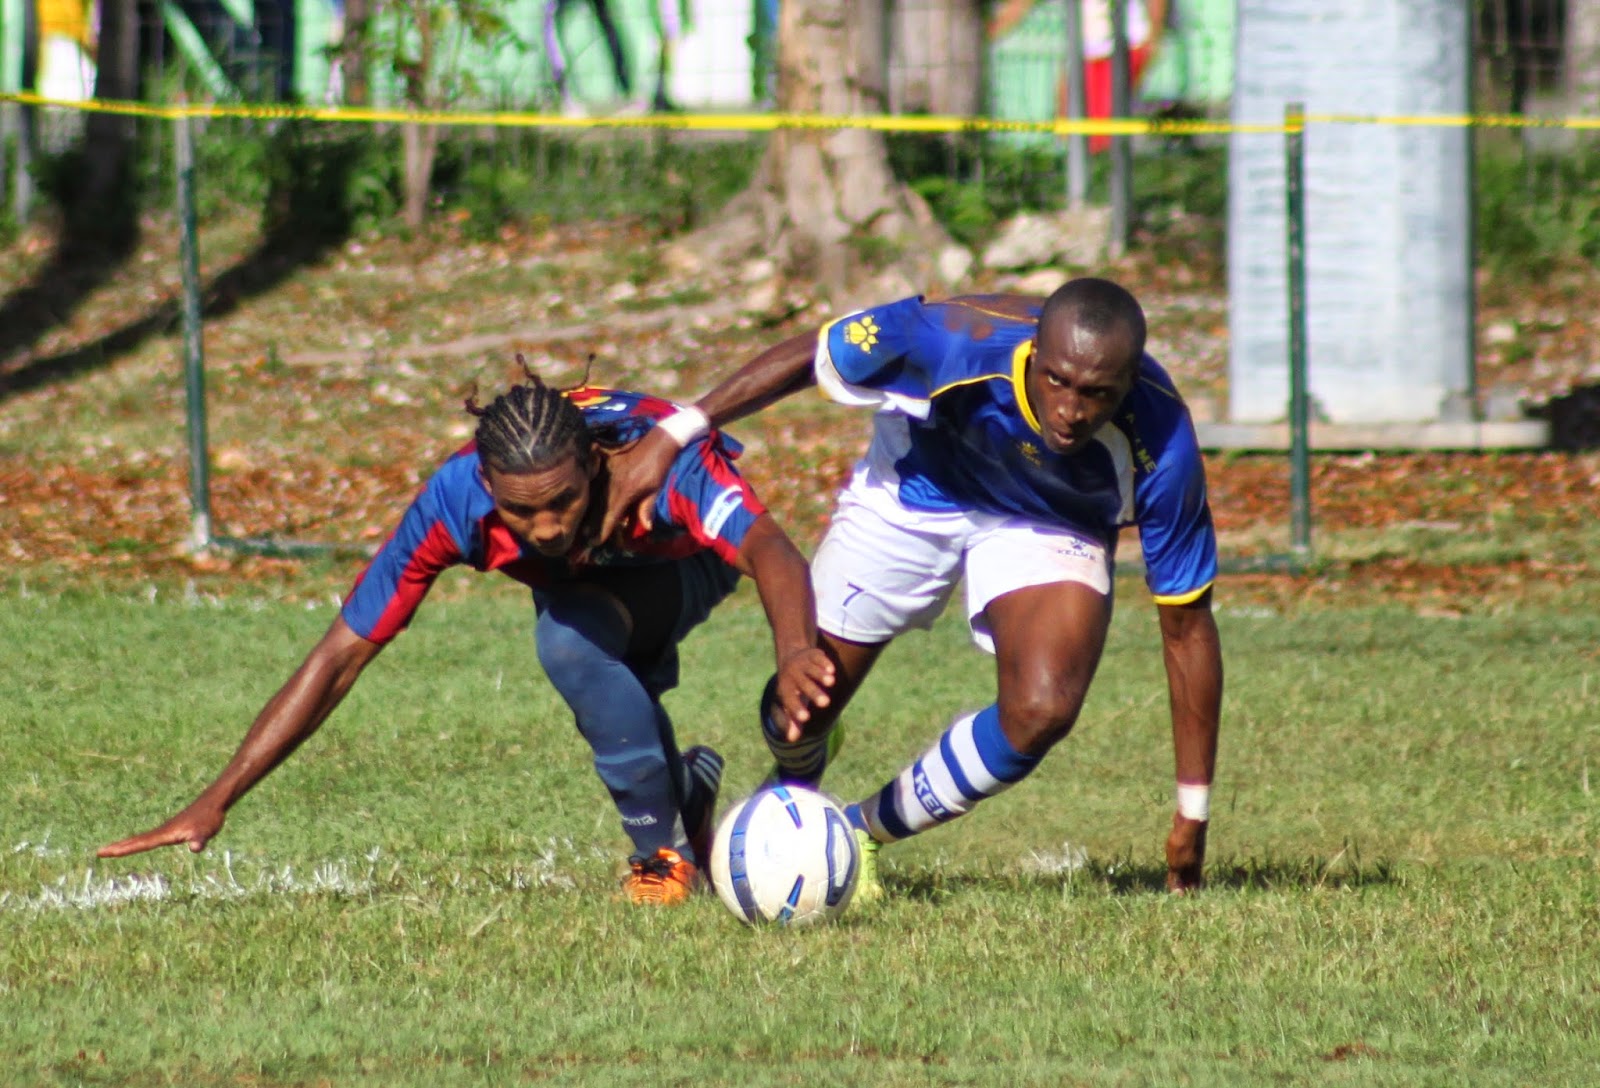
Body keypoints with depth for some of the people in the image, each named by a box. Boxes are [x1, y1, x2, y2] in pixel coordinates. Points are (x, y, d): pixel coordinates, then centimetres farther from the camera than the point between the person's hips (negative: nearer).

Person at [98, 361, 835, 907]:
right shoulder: (455, 502, -36)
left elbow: (768, 550, -56)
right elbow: (342, 655, -30)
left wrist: (795, 652, -79)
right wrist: (215, 803, -33)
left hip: (686, 561, -4)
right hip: (588, 582, 4)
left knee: (570, 641, -31)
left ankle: (667, 852, -16)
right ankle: (685, 794, 16)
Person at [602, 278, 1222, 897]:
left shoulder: (1160, 447, -35)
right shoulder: (960, 341, -39)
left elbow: (1187, 626, -23)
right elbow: (808, 356, -19)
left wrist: (1193, 814, -19)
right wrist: (673, 437, -19)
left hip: (1050, 525, 0)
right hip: (915, 491, 0)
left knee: (1040, 712, -26)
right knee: (799, 706, 1)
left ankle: (864, 831, 0)